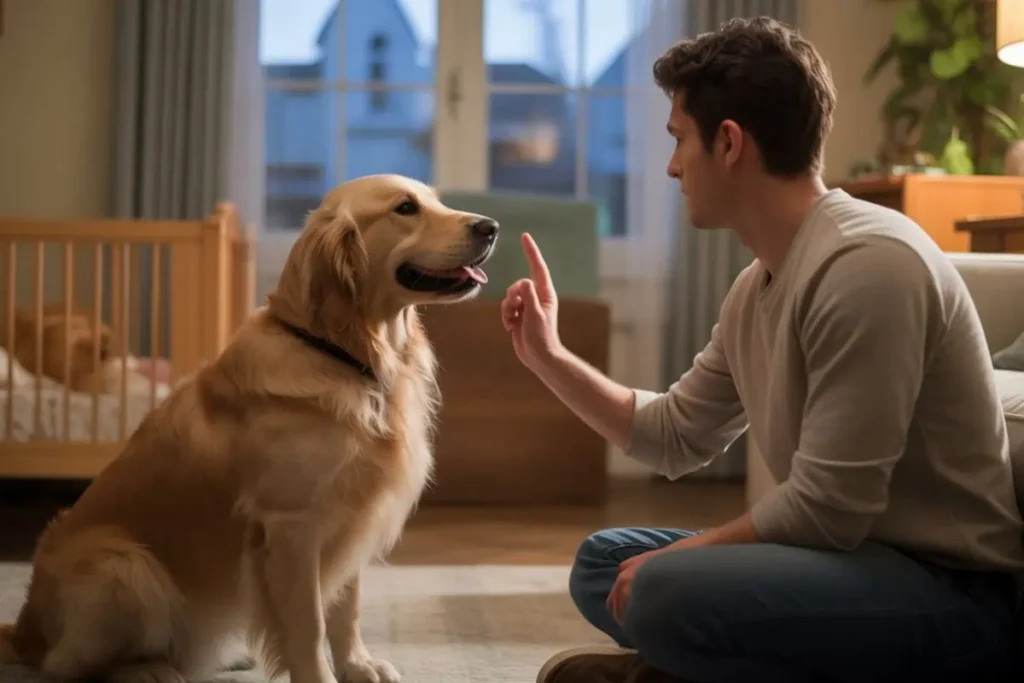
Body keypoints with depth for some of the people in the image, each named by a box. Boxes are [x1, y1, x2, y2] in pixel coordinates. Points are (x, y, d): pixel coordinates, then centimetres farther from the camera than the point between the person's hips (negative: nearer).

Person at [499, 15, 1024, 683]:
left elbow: (825, 509, -24)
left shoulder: (866, 262, -22)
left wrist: (676, 559, -11)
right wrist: (548, 357, 15)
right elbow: (674, 436, 19)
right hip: (865, 557, 10)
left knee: (666, 591, -31)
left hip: (954, 593, -10)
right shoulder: (758, 285, 8)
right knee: (603, 561, 17)